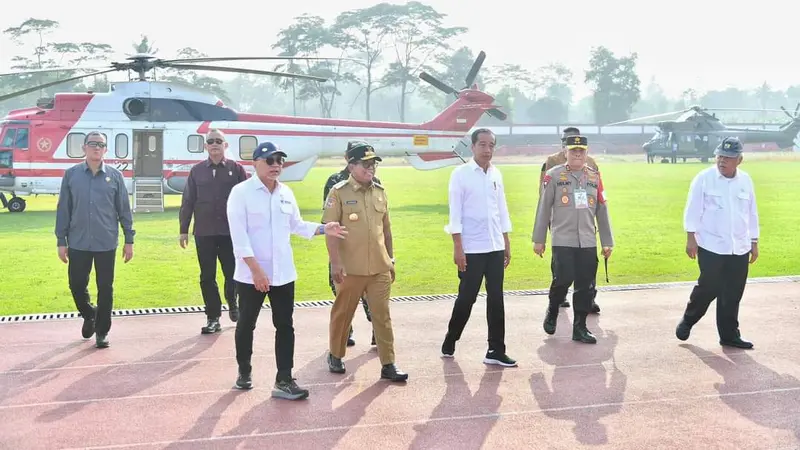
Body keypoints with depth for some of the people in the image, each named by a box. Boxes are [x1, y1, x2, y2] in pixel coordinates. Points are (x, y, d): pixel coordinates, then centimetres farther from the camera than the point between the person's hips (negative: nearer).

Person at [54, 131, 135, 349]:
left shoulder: (114, 176, 2)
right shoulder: (71, 174, 2)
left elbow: (124, 210, 4)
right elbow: (63, 210, 3)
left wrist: (129, 240, 2)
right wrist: (61, 241, 1)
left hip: (106, 244, -1)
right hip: (78, 243, 1)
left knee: (105, 288, 4)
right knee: (76, 284, 7)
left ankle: (102, 331, 16)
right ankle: (89, 315, 36)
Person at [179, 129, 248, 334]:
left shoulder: (236, 169, 1)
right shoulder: (197, 171, 5)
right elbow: (188, 202, 7)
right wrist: (183, 229, 4)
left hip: (231, 232, -1)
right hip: (204, 233, 1)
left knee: (233, 273, 5)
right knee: (207, 277, 4)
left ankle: (232, 303, 34)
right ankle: (213, 318, 13)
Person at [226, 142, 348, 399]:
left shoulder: (286, 193, 7)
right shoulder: (241, 192, -11)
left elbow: (296, 225, 17)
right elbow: (239, 235, -16)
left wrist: (323, 229, 1)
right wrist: (256, 269, -22)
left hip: (283, 273, 5)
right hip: (251, 274, -5)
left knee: (285, 326, 4)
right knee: (246, 324, 11)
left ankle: (284, 380, 9)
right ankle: (244, 371, 31)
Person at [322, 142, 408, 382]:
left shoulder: (380, 192, 8)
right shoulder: (339, 192, -8)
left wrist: (390, 260, 14)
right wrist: (335, 262, -17)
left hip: (379, 268, 4)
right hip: (350, 268, -4)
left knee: (382, 315, 4)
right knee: (342, 313, 11)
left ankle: (388, 364, 10)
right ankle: (335, 355, 30)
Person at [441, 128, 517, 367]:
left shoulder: (496, 174, 8)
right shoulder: (460, 174, -7)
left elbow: (502, 209, 14)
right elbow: (455, 213, -9)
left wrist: (506, 243, 12)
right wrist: (458, 247, -13)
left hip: (495, 247, 5)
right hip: (471, 248, -5)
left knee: (496, 299, 6)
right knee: (466, 298, 3)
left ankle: (496, 350, 12)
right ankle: (450, 340, 24)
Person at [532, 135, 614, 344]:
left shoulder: (594, 177, 10)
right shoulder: (554, 175, 0)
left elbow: (602, 211, 13)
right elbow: (544, 208, 2)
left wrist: (607, 242, 13)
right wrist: (539, 239, 2)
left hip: (588, 242, 3)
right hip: (562, 240, -3)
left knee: (585, 285, 3)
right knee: (564, 279, -12)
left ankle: (580, 327, 14)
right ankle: (552, 313, 16)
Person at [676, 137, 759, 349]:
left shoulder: (746, 180, 7)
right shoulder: (704, 178, -5)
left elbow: (752, 214, 14)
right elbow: (693, 210, -5)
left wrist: (754, 243, 14)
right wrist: (691, 238, -11)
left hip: (740, 248, 4)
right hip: (711, 246, -4)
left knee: (733, 294, 7)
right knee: (708, 288, -3)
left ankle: (729, 334, 17)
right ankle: (687, 321, 20)